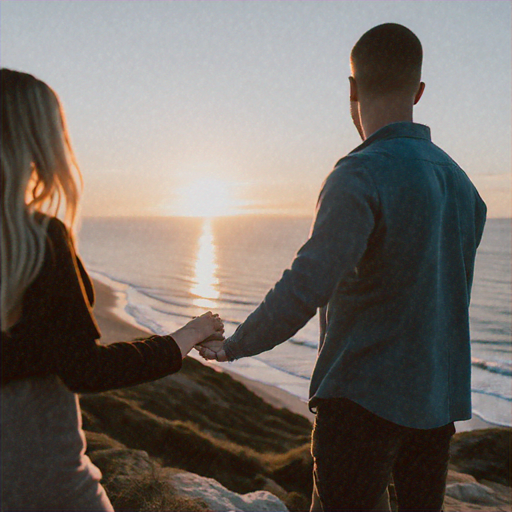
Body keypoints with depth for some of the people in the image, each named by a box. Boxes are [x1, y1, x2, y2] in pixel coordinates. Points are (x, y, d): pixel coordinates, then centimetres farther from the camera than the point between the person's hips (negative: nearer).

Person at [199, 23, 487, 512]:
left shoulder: (362, 174, -17)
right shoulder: (460, 182, 9)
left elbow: (305, 289, -23)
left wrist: (231, 347, -9)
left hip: (366, 395, -7)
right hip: (442, 399, 8)